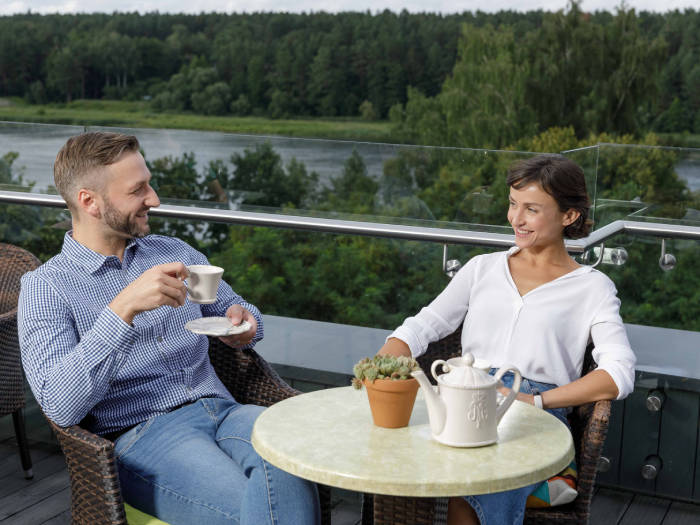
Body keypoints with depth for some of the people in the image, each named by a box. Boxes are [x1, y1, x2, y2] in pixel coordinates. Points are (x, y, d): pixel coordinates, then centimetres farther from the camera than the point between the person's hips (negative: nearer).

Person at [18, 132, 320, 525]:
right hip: (140, 434, -4)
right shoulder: (46, 287, 2)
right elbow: (60, 406, -12)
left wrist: (243, 320, 5)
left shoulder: (176, 253, 19)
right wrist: (124, 308, -21)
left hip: (220, 408, 5)